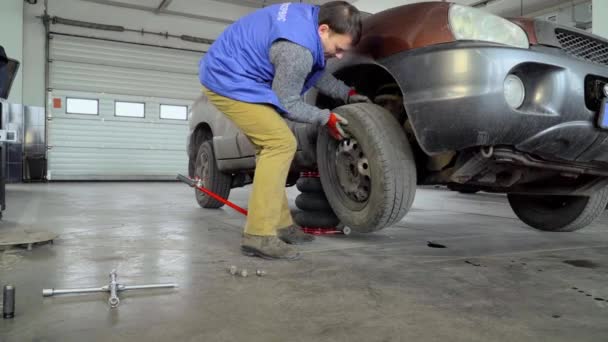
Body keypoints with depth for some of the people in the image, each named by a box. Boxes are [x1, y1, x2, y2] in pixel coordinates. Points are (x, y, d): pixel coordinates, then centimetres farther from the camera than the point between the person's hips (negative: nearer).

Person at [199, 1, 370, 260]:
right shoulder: (297, 49, -28)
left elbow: (315, 72, 16)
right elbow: (286, 103, -16)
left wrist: (348, 94, 12)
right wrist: (326, 118, -4)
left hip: (225, 74, 10)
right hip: (228, 81, -10)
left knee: (271, 146, 10)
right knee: (281, 143, -16)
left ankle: (279, 225, 15)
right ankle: (259, 236, -14)